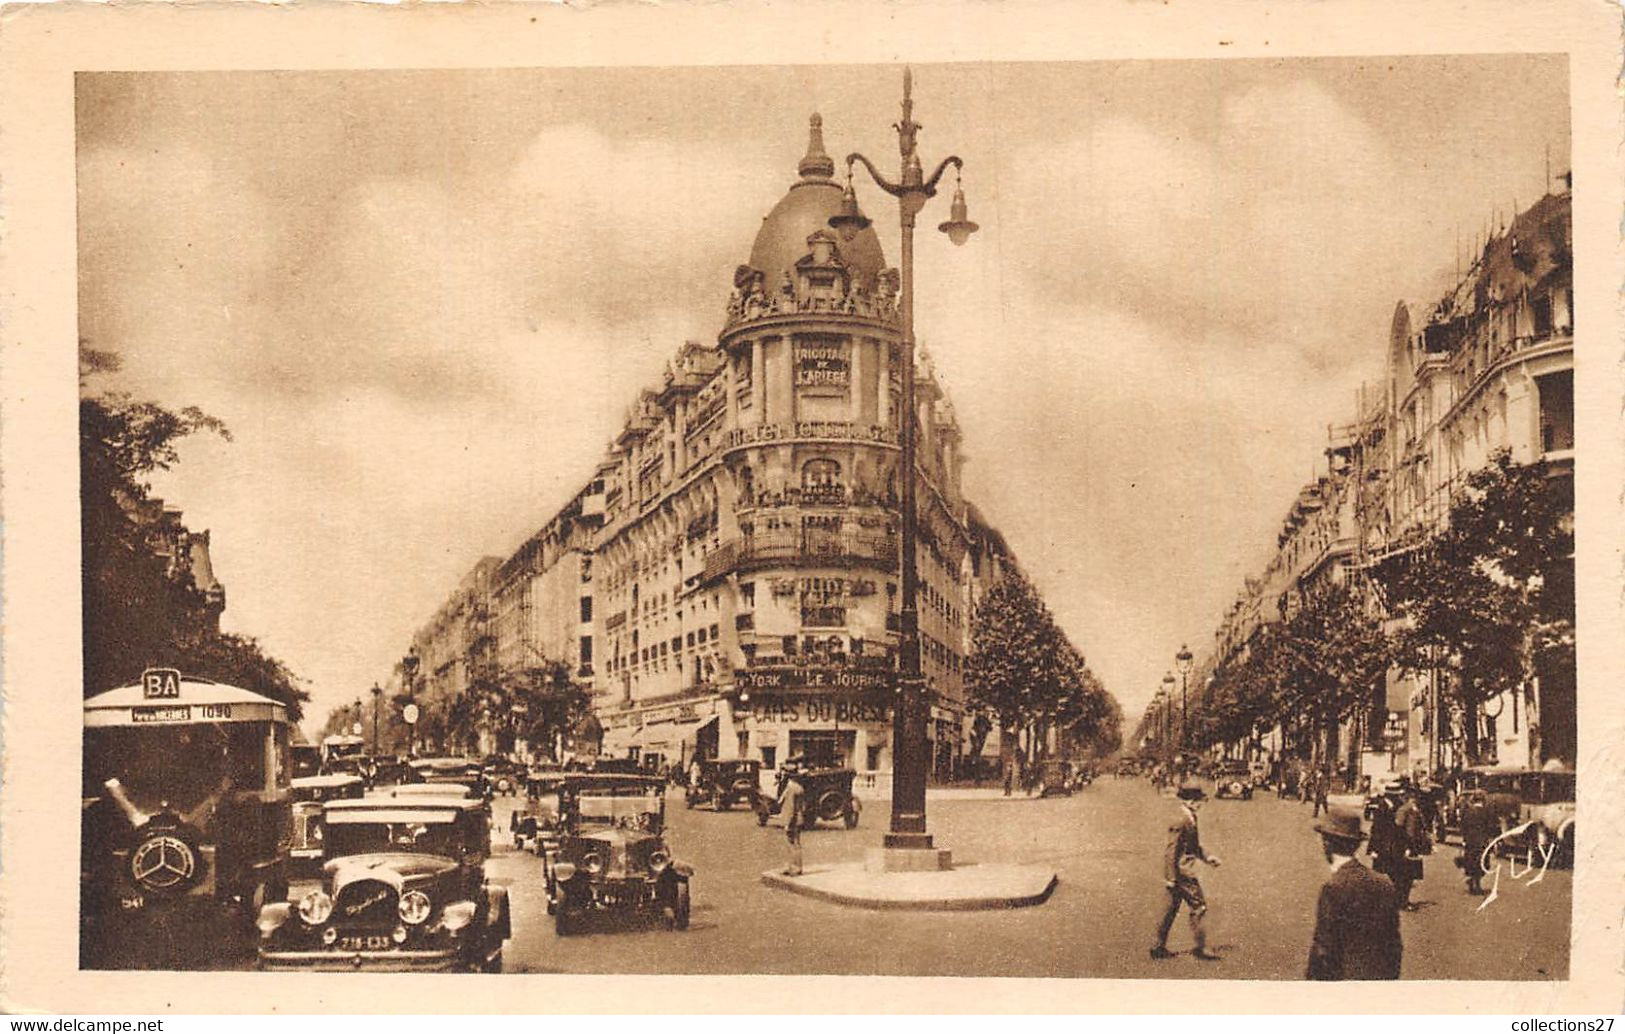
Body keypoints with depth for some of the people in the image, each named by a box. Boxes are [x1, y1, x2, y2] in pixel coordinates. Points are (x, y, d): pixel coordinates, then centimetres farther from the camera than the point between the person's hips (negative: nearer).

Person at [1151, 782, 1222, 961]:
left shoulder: (1190, 820, 13)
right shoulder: (1180, 822, -19)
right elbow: (1172, 851, -20)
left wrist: (1207, 857, 13)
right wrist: (1171, 878, -21)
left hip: (1185, 872, 10)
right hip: (1182, 872, -10)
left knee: (1171, 909, 13)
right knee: (1199, 908, -5)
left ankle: (1160, 947, 18)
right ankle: (1201, 948, 1)